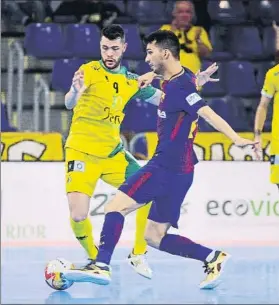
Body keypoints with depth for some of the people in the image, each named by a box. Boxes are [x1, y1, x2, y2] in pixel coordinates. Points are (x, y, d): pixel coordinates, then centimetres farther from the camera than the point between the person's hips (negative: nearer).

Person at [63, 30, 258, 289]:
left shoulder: (180, 86, -15)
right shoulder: (173, 81, 13)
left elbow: (208, 113, -28)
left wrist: (235, 139, -39)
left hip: (167, 167, -10)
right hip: (176, 170, 10)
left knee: (116, 206, -12)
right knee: (155, 237, 12)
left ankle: (101, 266, -17)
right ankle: (212, 258, 8)